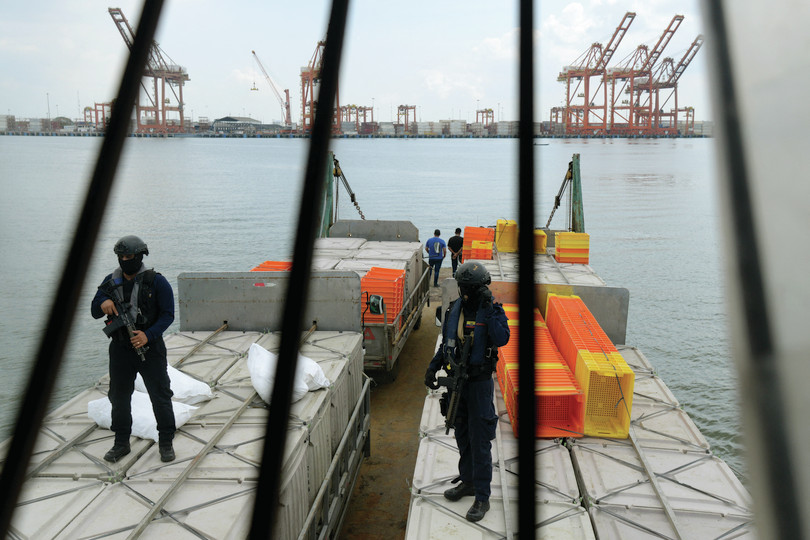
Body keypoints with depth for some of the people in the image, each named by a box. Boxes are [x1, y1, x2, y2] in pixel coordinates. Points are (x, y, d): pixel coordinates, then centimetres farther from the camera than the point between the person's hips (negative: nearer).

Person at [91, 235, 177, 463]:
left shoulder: (156, 282, -9)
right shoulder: (111, 281, 4)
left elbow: (167, 314, -10)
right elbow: (94, 312, 9)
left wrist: (148, 335, -24)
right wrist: (103, 303, -15)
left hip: (150, 349, -4)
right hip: (120, 350, 4)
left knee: (160, 396, 3)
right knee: (119, 397, 13)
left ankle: (166, 443, 17)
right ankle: (121, 443, 29)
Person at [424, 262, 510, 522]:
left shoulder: (492, 310, -12)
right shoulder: (454, 310, 2)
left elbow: (502, 339, -30)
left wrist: (490, 307, -30)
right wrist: (432, 368, 6)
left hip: (479, 382, -6)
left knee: (480, 440, -1)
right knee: (462, 435, 18)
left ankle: (482, 497, 10)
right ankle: (468, 481, 36)